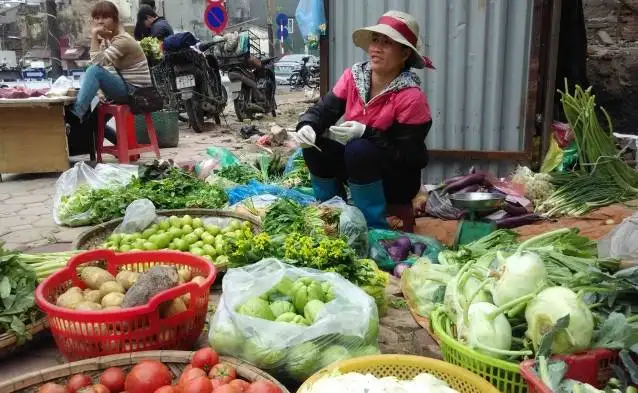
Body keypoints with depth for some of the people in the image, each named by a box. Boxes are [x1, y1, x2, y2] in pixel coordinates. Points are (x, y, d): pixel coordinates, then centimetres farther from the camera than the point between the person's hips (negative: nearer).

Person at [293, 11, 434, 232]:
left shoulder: (411, 96, -23)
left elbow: (407, 155, -24)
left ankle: (377, 227, -16)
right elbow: (324, 109, -8)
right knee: (314, 144, -15)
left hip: (399, 178, -6)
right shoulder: (353, 76, -5)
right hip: (358, 164, 6)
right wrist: (307, 126, -31)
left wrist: (365, 133, -34)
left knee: (358, 150, -34)